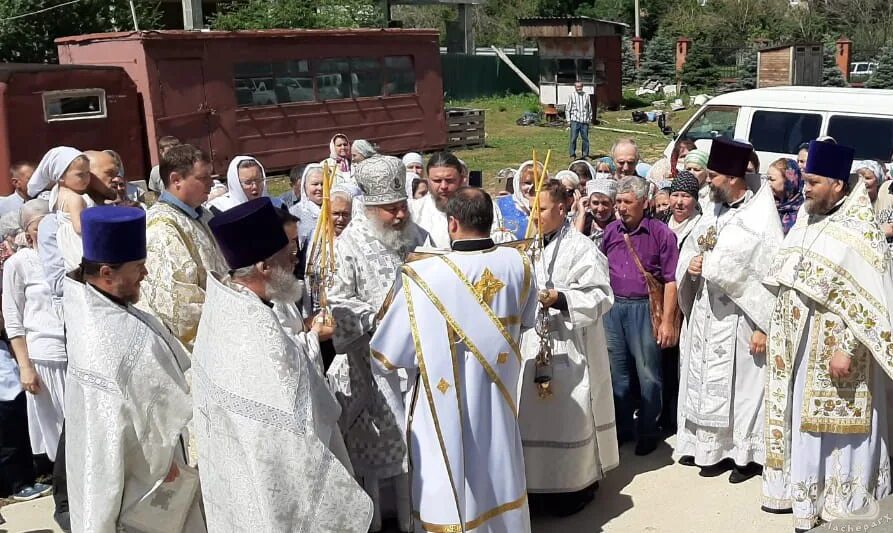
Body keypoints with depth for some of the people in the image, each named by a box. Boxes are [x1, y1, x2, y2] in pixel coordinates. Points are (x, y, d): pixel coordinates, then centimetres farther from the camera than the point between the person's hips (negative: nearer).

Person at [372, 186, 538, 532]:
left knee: (449, 496, 12)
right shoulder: (517, 264, -9)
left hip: (447, 411, -4)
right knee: (499, 483, 23)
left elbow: (387, 355, -16)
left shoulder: (424, 276, -23)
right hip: (498, 406, 4)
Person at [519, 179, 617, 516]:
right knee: (531, 415, 10)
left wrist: (560, 299, -24)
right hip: (531, 346, 7)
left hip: (568, 350, -7)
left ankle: (575, 484, 15)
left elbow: (599, 296, -14)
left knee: (568, 417, -1)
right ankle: (536, 482, 23)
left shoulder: (581, 248, -10)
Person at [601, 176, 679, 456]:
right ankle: (622, 427, 26)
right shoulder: (610, 231, 9)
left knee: (647, 374, 2)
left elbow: (671, 280, -7)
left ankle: (647, 432, 17)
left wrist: (667, 321, -12)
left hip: (644, 308, -4)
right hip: (613, 307, 5)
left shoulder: (660, 233, -6)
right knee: (617, 372, 12)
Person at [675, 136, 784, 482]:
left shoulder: (762, 219, -14)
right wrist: (691, 264, -5)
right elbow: (689, 249, 20)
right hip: (705, 315, 7)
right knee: (705, 382, 13)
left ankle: (748, 453, 17)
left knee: (741, 384, 3)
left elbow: (772, 275, -16)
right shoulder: (714, 213, 9)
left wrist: (765, 326, -18)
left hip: (739, 318, -7)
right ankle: (710, 446, 27)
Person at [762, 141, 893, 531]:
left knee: (827, 425, 2)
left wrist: (847, 349, -22)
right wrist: (773, 331, 14)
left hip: (831, 348, -7)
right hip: (795, 344, 7)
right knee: (796, 418, 15)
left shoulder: (860, 233, -15)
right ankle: (796, 489, 28)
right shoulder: (806, 223, 8)